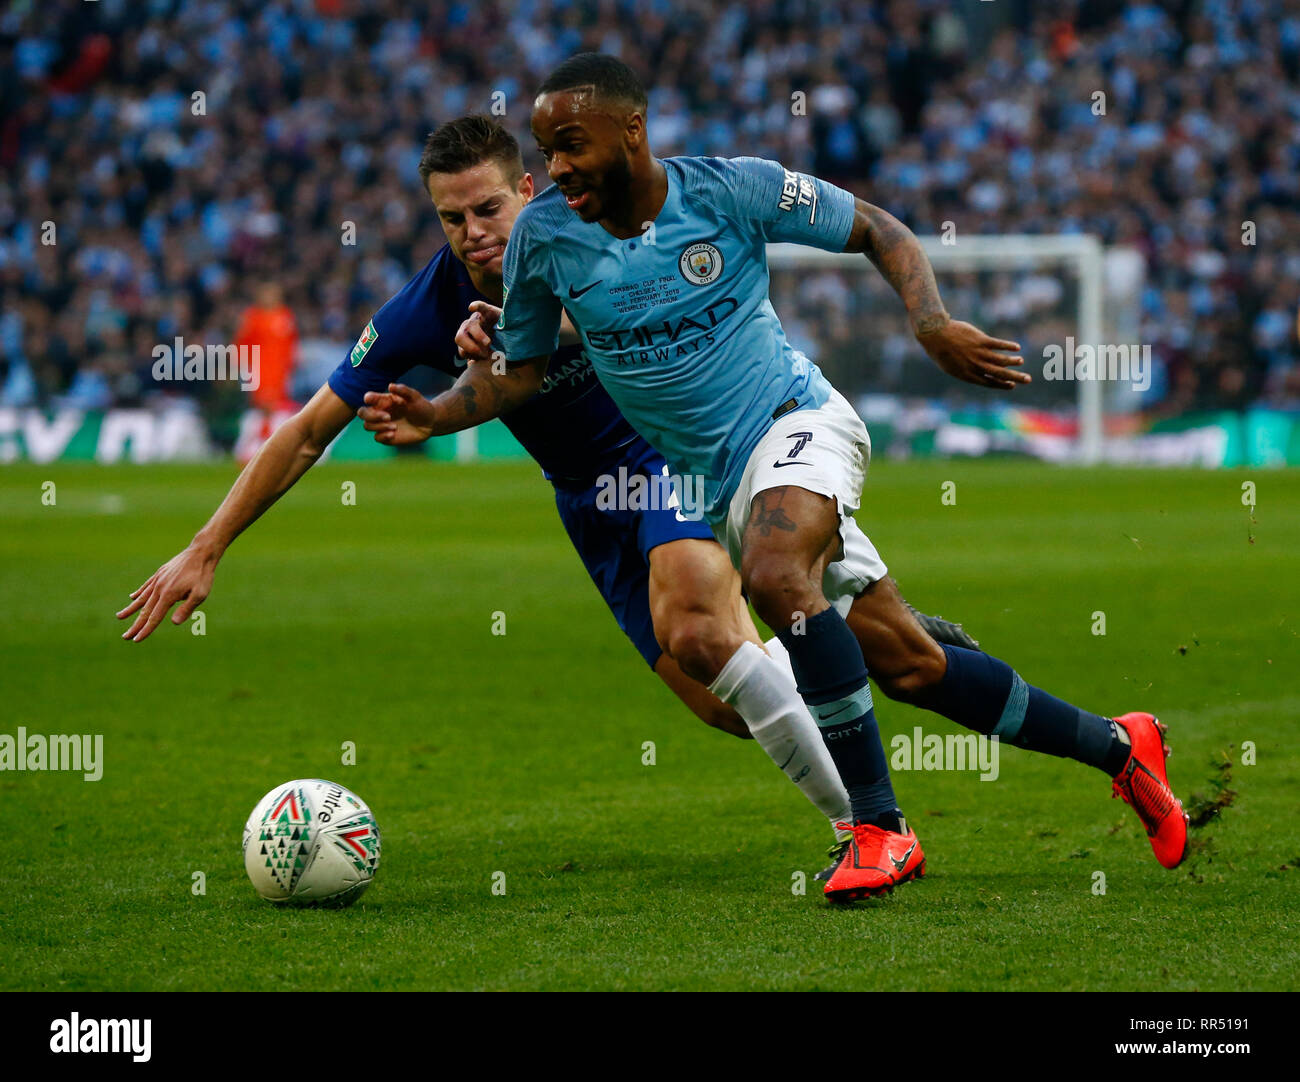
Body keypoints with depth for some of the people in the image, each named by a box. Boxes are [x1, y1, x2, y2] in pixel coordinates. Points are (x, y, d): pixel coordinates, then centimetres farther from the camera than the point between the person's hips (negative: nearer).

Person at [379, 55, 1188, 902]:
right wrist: (433, 415, -8)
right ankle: (1117, 748, 20)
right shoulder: (544, 236, -4)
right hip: (719, 478, 4)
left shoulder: (732, 190, -12)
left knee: (775, 575, -36)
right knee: (907, 666, 1)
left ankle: (879, 828, -28)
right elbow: (523, 369, 8)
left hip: (796, 419, -4)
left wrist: (934, 326, -15)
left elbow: (878, 230, -1)